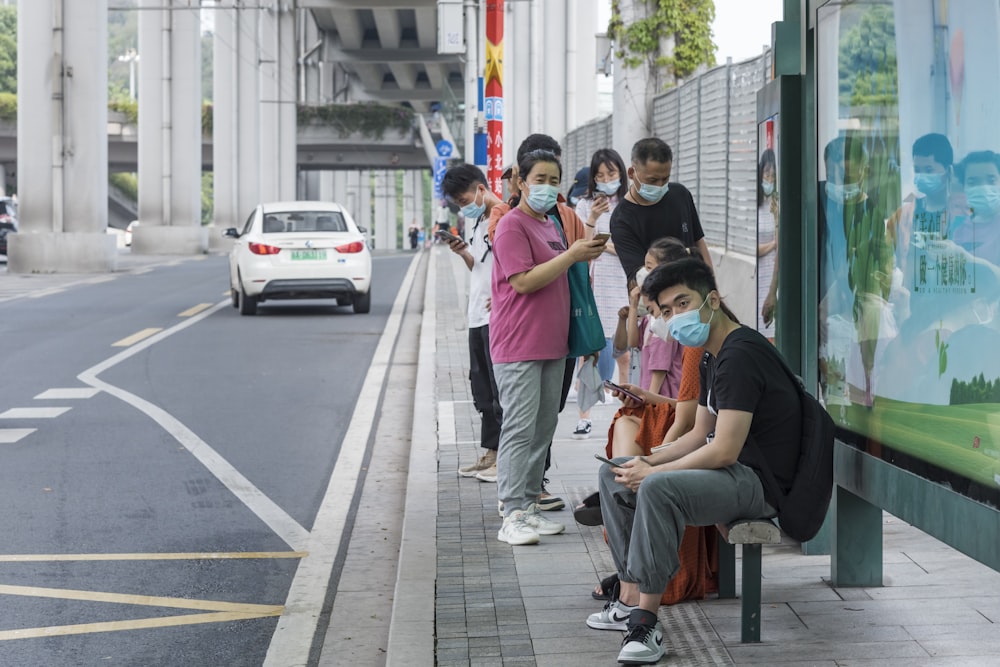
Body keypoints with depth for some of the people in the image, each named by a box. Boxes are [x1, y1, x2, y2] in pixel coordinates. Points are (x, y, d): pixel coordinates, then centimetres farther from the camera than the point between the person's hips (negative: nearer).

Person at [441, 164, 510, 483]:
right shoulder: (476, 222, 17)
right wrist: (464, 253, 5)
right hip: (478, 316, 10)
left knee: (501, 388, -6)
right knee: (482, 388, 13)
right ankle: (491, 453, 20)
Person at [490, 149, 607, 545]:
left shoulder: (552, 225, 18)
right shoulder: (512, 226, -10)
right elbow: (523, 281, -19)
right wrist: (571, 255, -18)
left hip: (551, 342, 9)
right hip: (519, 345, -9)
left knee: (544, 428, 10)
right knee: (520, 429, -11)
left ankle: (529, 508, 17)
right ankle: (511, 517, -10)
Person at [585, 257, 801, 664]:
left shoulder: (740, 355, -20)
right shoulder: (712, 359, 13)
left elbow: (724, 451, -25)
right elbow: (700, 434, 20)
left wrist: (652, 472, -15)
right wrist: (648, 461, 2)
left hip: (759, 482, -11)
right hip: (730, 471, 11)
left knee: (658, 488, -35)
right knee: (613, 474, 12)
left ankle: (646, 623, -29)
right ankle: (630, 600, 8)